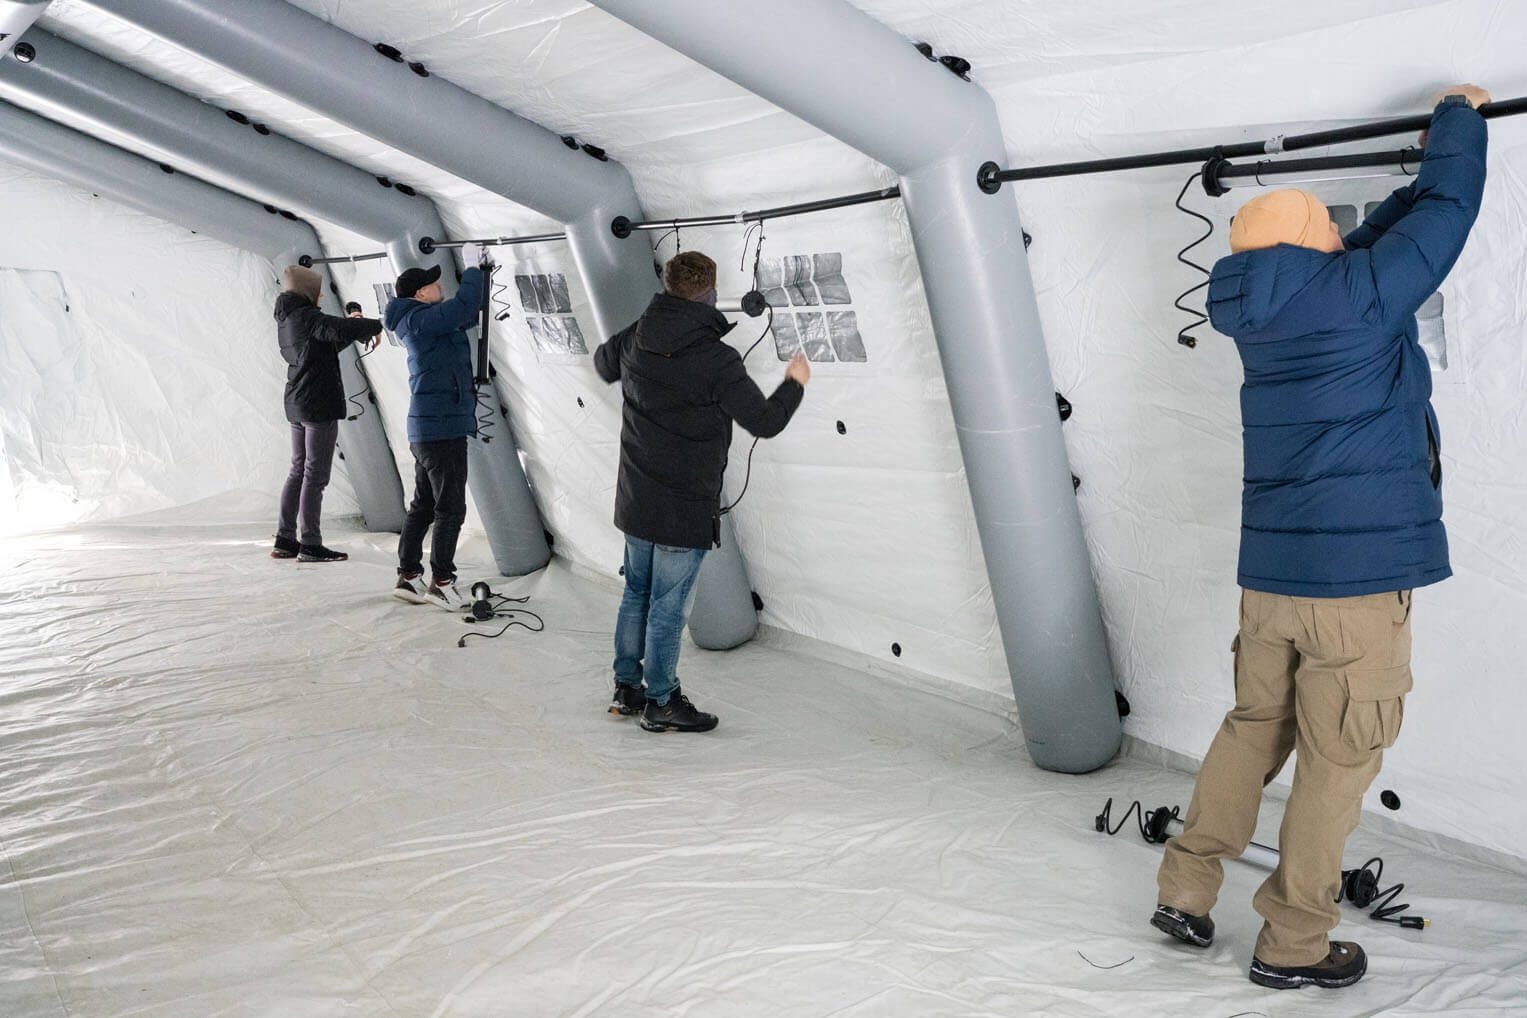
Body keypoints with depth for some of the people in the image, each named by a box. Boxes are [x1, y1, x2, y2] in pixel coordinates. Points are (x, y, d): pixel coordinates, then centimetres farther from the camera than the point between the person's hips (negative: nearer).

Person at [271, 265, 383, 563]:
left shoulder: (286, 321, 15)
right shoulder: (307, 317, -14)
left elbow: (325, 349, 24)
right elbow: (341, 329, -31)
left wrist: (352, 328, 14)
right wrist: (374, 326, -15)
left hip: (297, 404, 9)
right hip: (319, 404, -9)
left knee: (298, 471, 14)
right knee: (315, 475, -5)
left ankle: (284, 540, 16)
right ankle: (311, 545, -3)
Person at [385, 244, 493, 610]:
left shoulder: (421, 320, 16)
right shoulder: (422, 319, -13)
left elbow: (467, 314, 26)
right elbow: (464, 307, -27)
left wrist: (480, 271, 16)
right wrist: (472, 268, -12)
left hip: (425, 429, 10)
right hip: (443, 428, -10)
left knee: (423, 505, 14)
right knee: (451, 508, -4)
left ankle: (408, 576, 20)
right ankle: (441, 581, 1)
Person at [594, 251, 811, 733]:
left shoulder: (635, 339, -2)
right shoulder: (716, 359, -20)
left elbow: (603, 364, 22)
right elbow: (765, 421, -15)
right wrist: (795, 384, 4)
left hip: (634, 500, 7)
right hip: (684, 510, -7)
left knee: (637, 592, 20)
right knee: (667, 607, 4)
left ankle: (627, 687, 32)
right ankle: (661, 703, 16)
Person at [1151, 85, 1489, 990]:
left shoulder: (1264, 313, 8)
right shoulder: (1358, 296, -11)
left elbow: (1381, 240, 24)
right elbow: (1450, 213, 1)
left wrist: (1434, 173, 26)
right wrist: (1459, 118, 18)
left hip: (1271, 574, 7)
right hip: (1357, 577, -7)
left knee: (1254, 728, 19)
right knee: (1338, 762, 5)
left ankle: (1186, 891, 24)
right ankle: (1293, 943, 15)